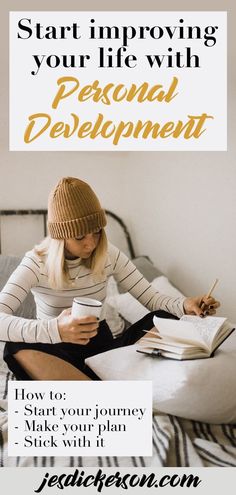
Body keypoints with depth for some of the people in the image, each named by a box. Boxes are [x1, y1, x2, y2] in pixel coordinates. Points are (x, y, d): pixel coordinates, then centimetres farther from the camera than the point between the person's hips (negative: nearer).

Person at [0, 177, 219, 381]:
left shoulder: (109, 255, -4)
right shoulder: (37, 263, -15)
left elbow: (150, 298, -5)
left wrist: (183, 304, -28)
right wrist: (54, 329, -46)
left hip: (102, 346, 3)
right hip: (59, 355, -3)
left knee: (164, 319, -19)